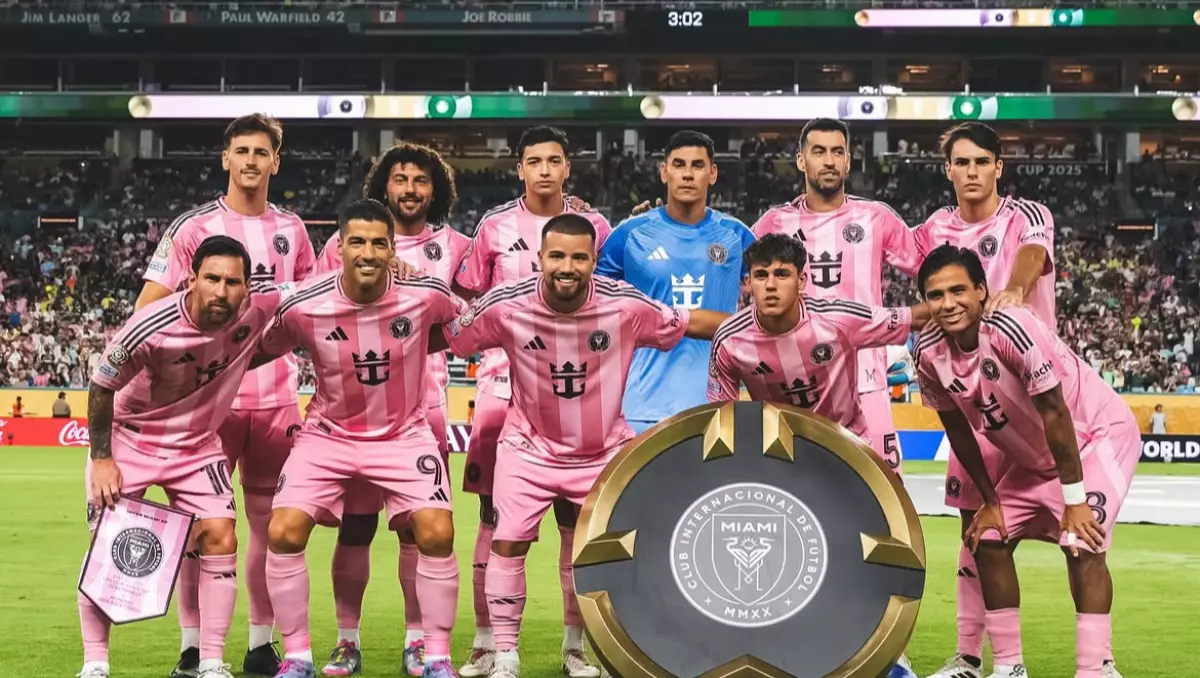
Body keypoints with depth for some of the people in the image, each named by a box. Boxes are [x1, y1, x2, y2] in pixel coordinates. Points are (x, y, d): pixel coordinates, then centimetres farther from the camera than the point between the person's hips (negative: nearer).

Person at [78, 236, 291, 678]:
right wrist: (101, 458, -13)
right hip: (130, 438, -3)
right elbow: (101, 385, -15)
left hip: (198, 444, 3)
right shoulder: (151, 327, -30)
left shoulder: (262, 305, -23)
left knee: (220, 537, -9)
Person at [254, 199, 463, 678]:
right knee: (283, 532, -15)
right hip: (329, 434, 0)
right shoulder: (303, 307, -20)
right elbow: (261, 352, 0)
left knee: (437, 533, -17)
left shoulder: (427, 295, -18)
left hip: (404, 433, 0)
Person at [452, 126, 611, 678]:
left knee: (576, 517, 2)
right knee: (494, 515, 1)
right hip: (504, 381, 0)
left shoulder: (594, 226, 5)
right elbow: (465, 298, 13)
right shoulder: (495, 226, 5)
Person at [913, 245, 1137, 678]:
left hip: (1098, 434, -7)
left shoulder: (1012, 330, -35)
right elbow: (959, 431, -1)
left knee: (1081, 544, -22)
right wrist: (991, 501, 4)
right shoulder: (929, 353, -15)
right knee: (989, 542, 6)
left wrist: (1075, 500, -24)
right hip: (1034, 455, 7)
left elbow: (1055, 415, -29)